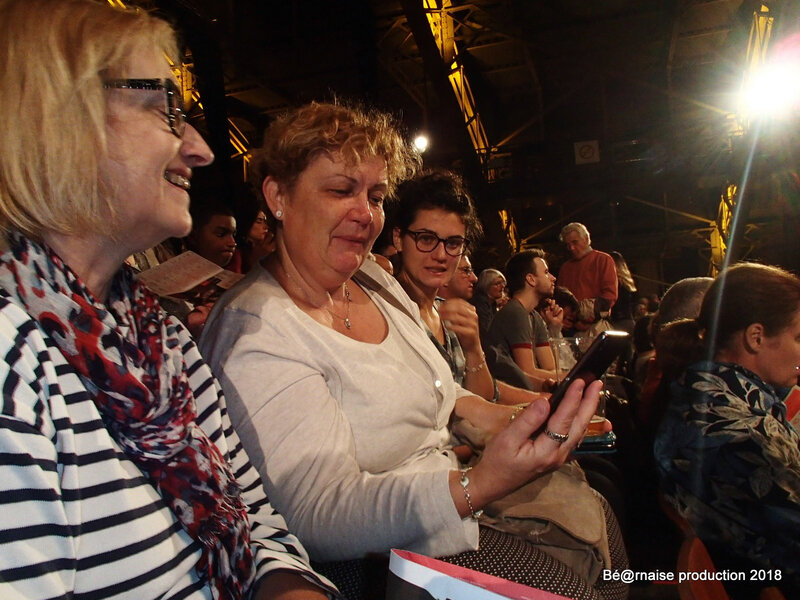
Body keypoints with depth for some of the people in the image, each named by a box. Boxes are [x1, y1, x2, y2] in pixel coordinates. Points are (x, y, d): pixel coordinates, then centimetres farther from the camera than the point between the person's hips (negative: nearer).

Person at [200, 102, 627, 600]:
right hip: (378, 552, -7)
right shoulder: (257, 336, -22)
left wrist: (494, 417, -2)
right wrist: (480, 485, -41)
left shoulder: (376, 279, 4)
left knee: (598, 515, 0)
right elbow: (321, 518, -27)